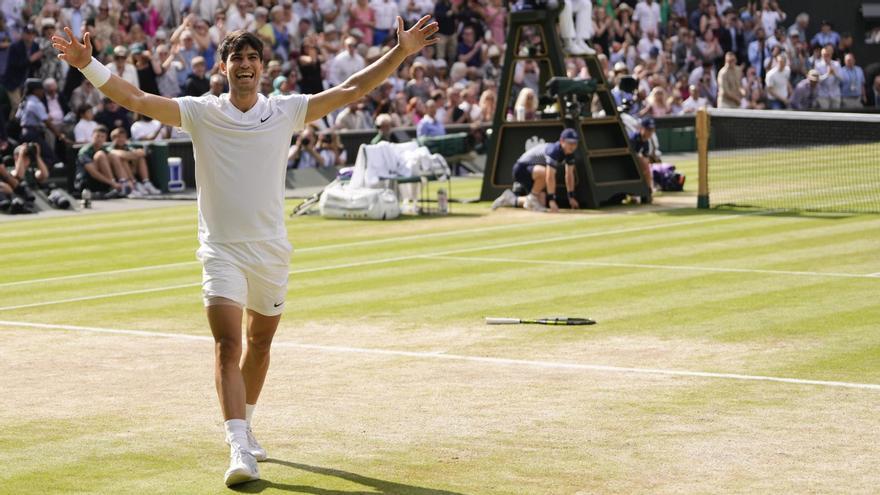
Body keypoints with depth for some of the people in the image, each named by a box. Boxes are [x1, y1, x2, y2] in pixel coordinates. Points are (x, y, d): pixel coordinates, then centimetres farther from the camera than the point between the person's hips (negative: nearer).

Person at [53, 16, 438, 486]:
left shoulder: (286, 111, 2)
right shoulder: (201, 113, -2)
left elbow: (351, 90, 2)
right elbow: (136, 99, -9)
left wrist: (400, 53, -3)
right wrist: (88, 65, -21)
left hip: (271, 251, 3)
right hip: (221, 250, -3)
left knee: (259, 344, 16)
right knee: (227, 345, -16)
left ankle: (244, 427, 38)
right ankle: (238, 449, -23)